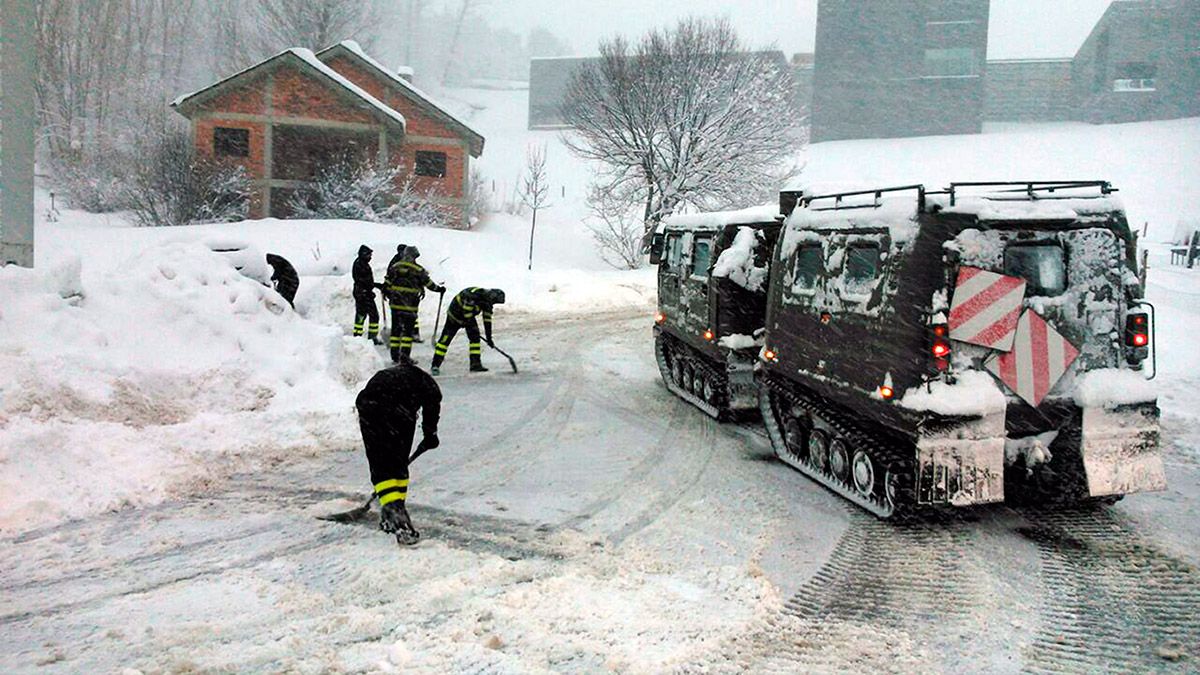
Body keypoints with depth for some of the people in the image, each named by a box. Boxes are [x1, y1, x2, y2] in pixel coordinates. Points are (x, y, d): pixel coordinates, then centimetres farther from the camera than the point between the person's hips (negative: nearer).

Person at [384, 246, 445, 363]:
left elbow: (387, 283, 8)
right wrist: (439, 289, 14)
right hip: (410, 305, -4)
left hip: (395, 304, 4)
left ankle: (395, 356, 12)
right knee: (408, 329, 3)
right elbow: (428, 283, -2)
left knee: (396, 328, 11)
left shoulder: (395, 267, 5)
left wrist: (388, 294, 24)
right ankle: (404, 356, -1)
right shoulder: (418, 270, -7)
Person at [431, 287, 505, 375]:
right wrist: (473, 325, -26)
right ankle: (435, 365, 1)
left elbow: (487, 320, -2)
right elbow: (466, 311, -34)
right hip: (455, 313, -7)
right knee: (446, 338, -5)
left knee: (475, 337, -6)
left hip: (468, 316, 7)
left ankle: (475, 364, -3)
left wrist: (489, 338, -2)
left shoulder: (487, 302, -7)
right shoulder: (473, 295, -33)